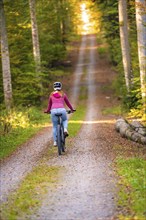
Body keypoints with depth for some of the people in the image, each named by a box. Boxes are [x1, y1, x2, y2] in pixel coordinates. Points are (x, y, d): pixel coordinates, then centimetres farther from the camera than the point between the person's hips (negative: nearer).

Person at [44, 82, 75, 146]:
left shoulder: (51, 95, 17)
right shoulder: (63, 94, 14)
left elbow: (49, 104, 26)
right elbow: (68, 103, 23)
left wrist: (47, 111, 44)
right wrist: (72, 109, 37)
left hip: (54, 110, 1)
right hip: (62, 110, 0)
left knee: (54, 127, 13)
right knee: (65, 120, 31)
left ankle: (55, 142, 8)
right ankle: (65, 129, 1)